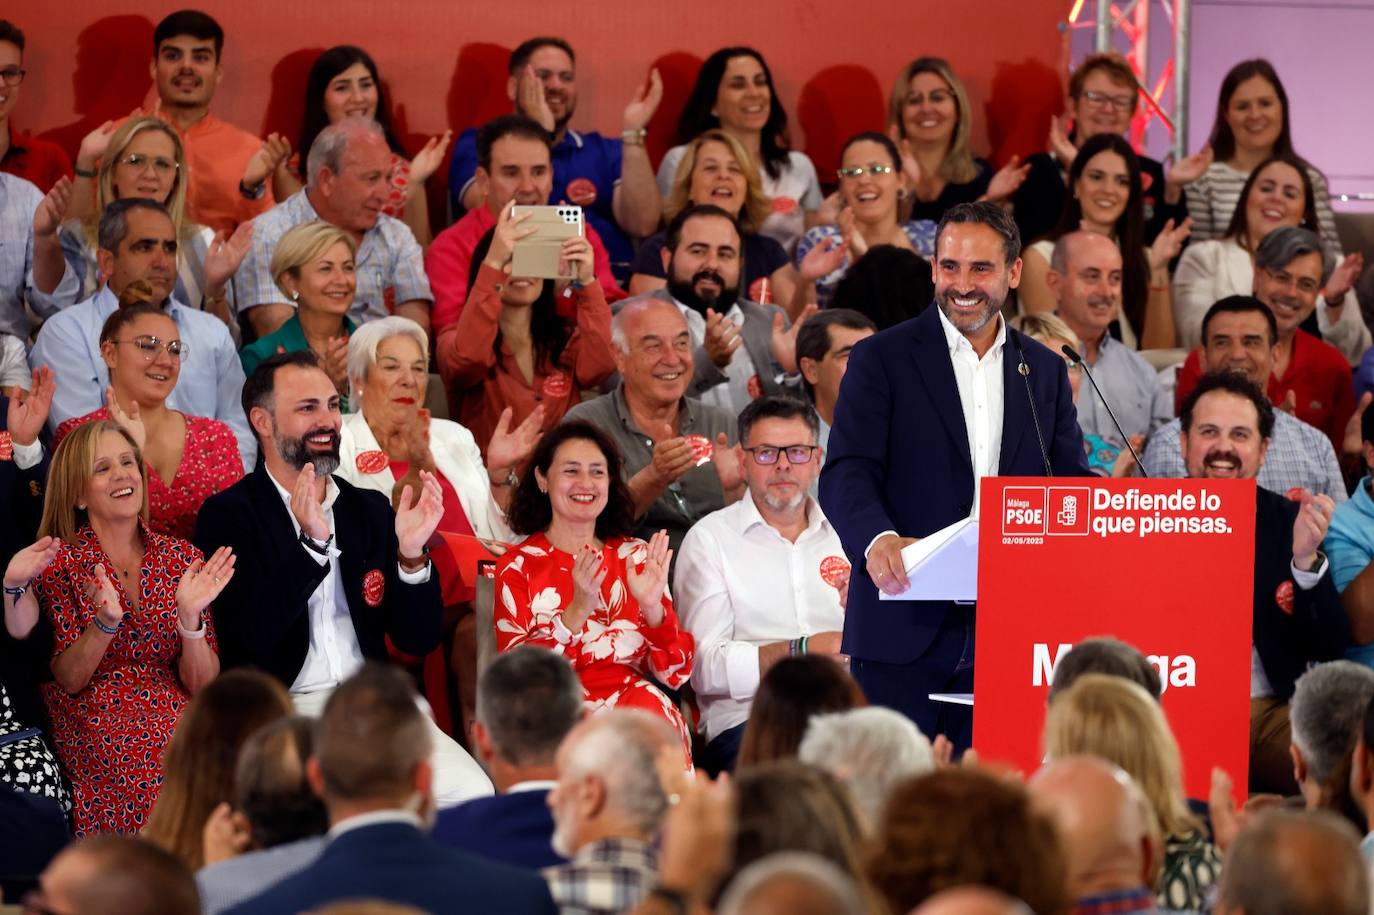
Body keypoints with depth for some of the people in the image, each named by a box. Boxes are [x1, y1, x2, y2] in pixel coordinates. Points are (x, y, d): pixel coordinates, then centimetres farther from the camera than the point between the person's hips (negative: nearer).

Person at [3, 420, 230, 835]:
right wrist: (105, 624, -20)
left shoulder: (183, 559, 11)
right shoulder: (57, 562, 4)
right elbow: (67, 680, -2)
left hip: (178, 717, 3)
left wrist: (190, 617, -13)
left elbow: (202, 684, 5)